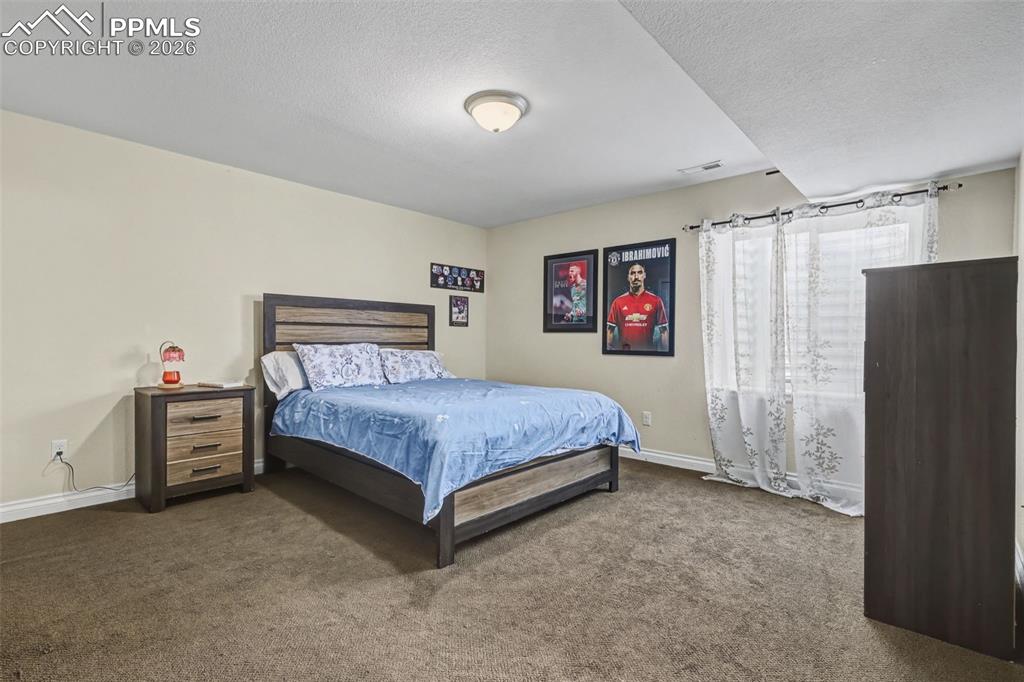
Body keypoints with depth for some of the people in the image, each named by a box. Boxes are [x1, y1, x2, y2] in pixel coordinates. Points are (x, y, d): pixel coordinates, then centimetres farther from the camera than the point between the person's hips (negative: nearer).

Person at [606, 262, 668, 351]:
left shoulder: (656, 300, 0)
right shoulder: (618, 302, 1)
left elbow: (663, 331, 0)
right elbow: (610, 330, 3)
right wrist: (609, 349, -4)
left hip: (647, 349, 0)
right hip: (623, 348, 1)